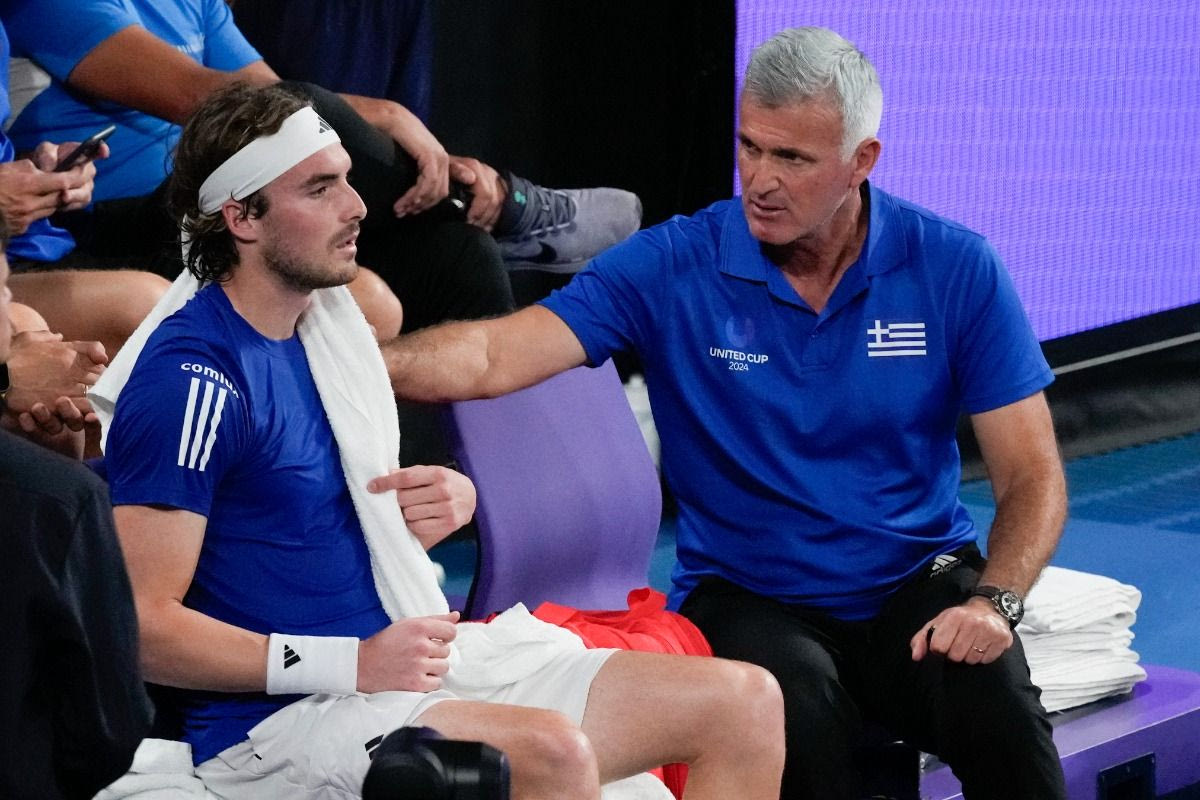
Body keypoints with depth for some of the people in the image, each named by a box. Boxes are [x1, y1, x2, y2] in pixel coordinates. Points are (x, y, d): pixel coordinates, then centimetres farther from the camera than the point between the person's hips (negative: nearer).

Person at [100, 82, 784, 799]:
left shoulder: (327, 322, 14)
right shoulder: (191, 377, -14)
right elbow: (143, 625, -19)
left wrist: (448, 500, 4)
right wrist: (352, 663, -22)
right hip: (277, 725, -9)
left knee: (745, 702, -2)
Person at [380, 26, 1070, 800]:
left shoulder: (954, 268, -3)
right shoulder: (673, 266, -5)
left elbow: (1032, 477, -1)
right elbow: (495, 357, -16)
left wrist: (993, 601, -19)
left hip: (918, 585, 1)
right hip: (748, 597, -1)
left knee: (998, 708, -31)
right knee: (798, 714, -36)